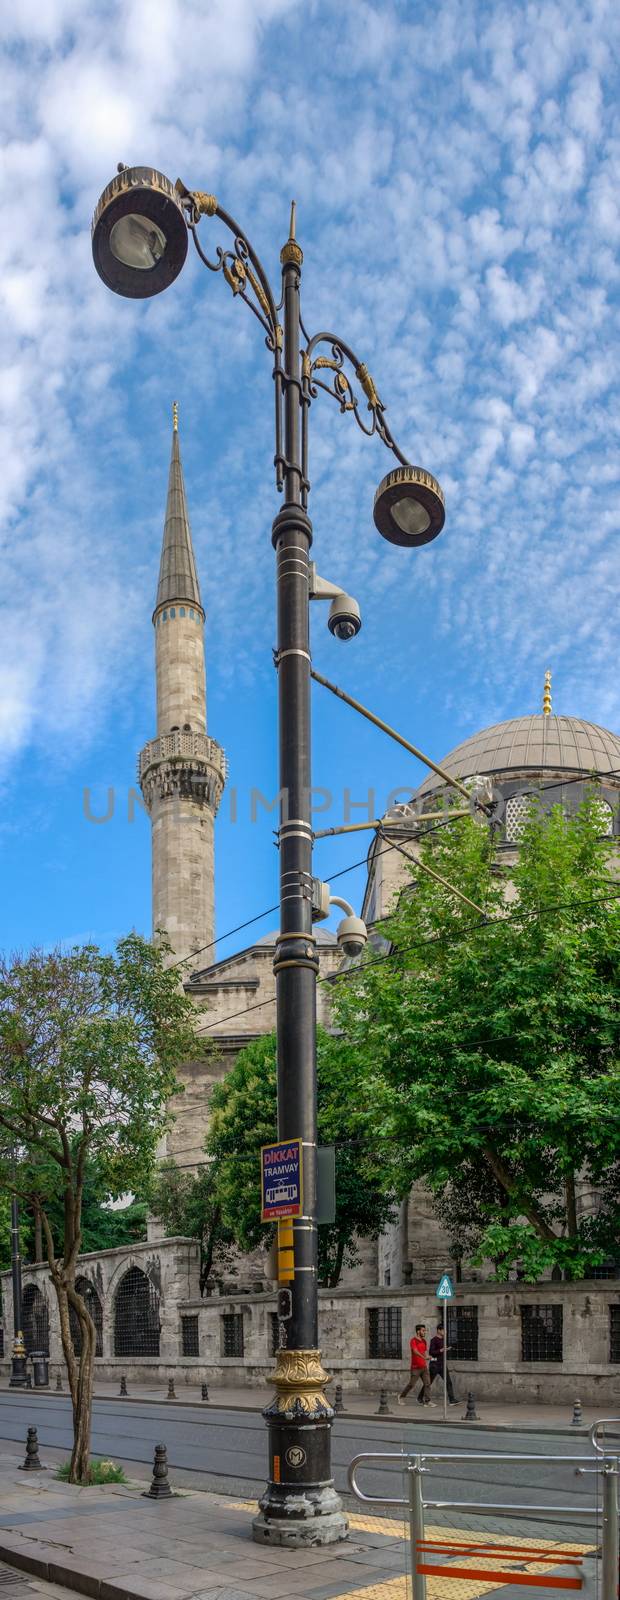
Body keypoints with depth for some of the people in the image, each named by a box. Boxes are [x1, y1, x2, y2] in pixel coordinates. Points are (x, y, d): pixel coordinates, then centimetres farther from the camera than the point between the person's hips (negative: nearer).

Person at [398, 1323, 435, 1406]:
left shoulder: (424, 1341, 12)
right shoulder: (413, 1340, -12)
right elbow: (415, 1351, -27)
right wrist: (424, 1357, -42)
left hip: (424, 1367, 6)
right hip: (415, 1367, -6)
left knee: (427, 1383, -6)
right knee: (411, 1384, 1)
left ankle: (427, 1401, -7)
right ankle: (401, 1397, 20)